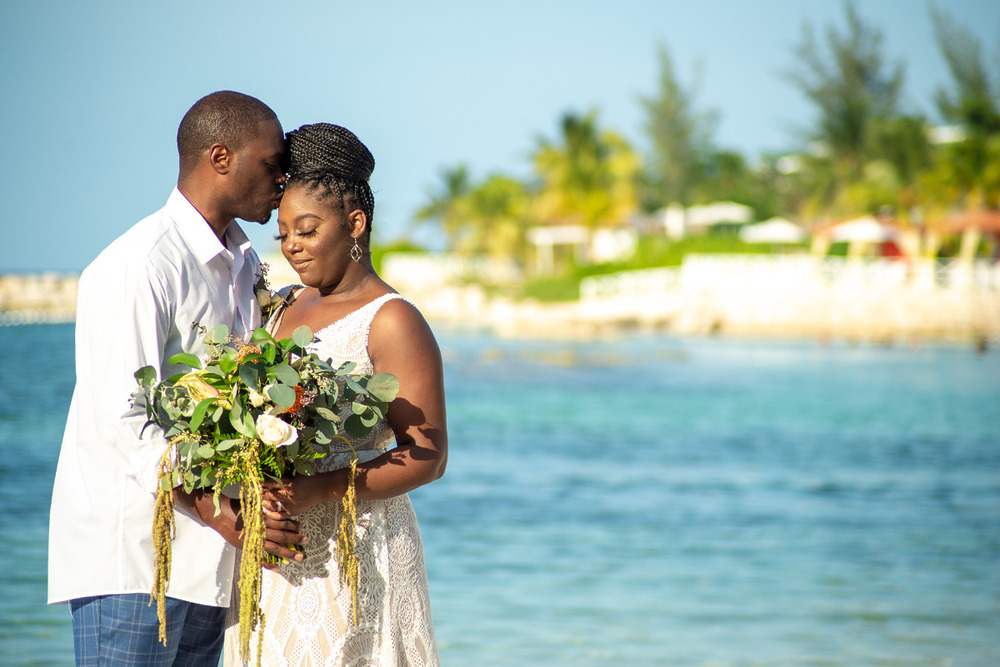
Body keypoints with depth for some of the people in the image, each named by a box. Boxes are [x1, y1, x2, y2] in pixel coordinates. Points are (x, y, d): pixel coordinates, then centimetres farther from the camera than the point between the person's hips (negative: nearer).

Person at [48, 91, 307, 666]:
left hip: (209, 560, 8)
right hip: (132, 555, -8)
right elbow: (125, 419, -20)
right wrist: (216, 510, -25)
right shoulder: (137, 267, -13)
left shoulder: (246, 267, 16)